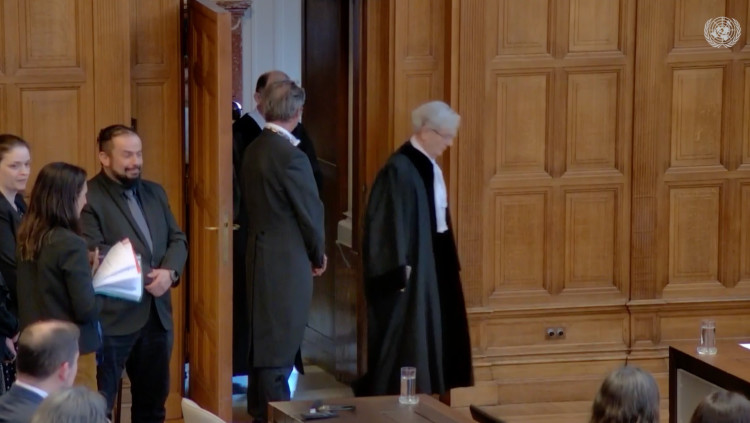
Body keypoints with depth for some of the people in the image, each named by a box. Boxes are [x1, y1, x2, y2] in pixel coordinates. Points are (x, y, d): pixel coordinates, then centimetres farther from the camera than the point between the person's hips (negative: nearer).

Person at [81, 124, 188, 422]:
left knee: (153, 398, 16)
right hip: (112, 316, -8)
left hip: (157, 313, 8)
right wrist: (146, 276, -17)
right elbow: (94, 254, -19)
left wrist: (168, 272, -9)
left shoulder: (154, 192, 15)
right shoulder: (89, 198, -11)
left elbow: (177, 239, 12)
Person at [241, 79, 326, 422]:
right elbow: (310, 211, -14)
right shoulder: (291, 156, -20)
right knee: (280, 345, -3)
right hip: (287, 261, -8)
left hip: (259, 252, 8)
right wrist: (318, 255, 4)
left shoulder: (253, 150, 5)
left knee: (263, 338, 17)